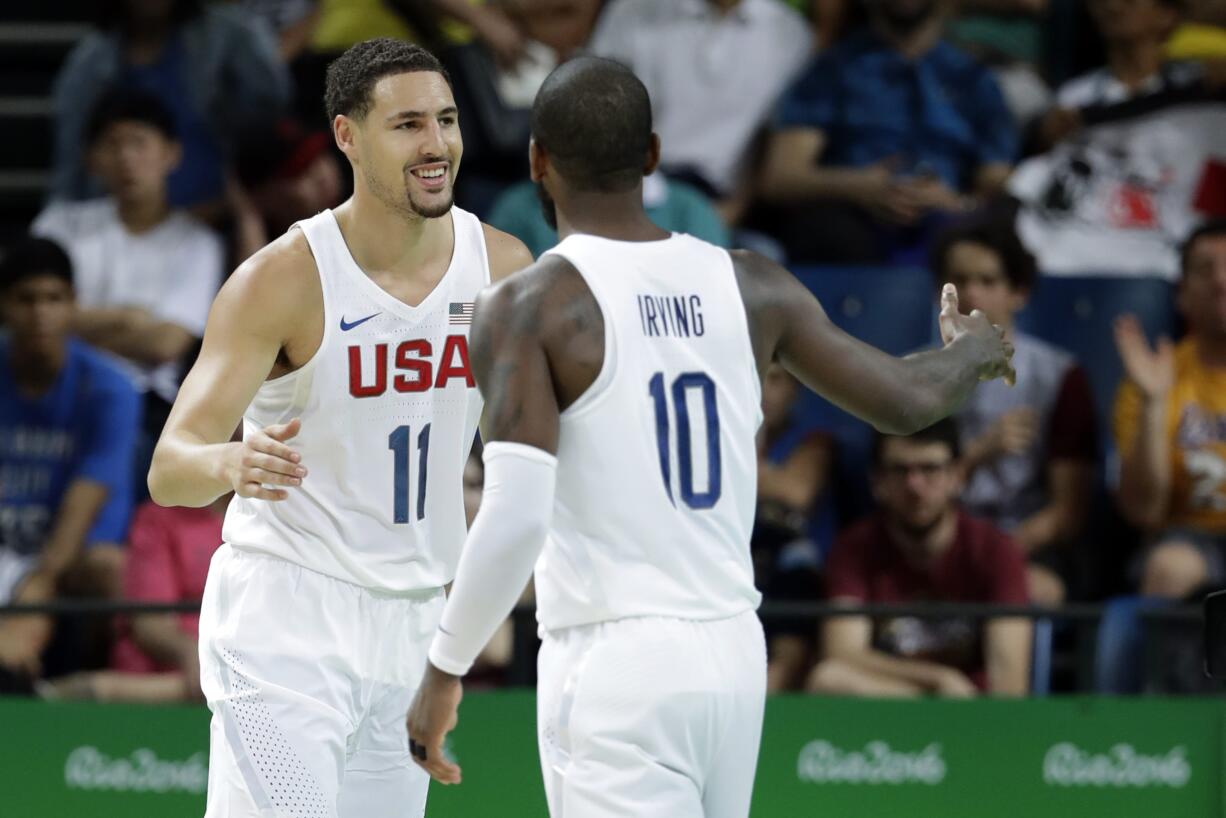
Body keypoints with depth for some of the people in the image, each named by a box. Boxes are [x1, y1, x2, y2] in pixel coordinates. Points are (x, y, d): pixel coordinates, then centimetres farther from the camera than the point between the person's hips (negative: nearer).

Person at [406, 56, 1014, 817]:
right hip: (735, 651, 6)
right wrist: (973, 351, 38)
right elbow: (909, 400, 16)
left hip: (613, 662, -6)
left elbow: (515, 518, -18)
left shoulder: (528, 307, -9)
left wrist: (445, 669, -8)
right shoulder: (751, 288, 6)